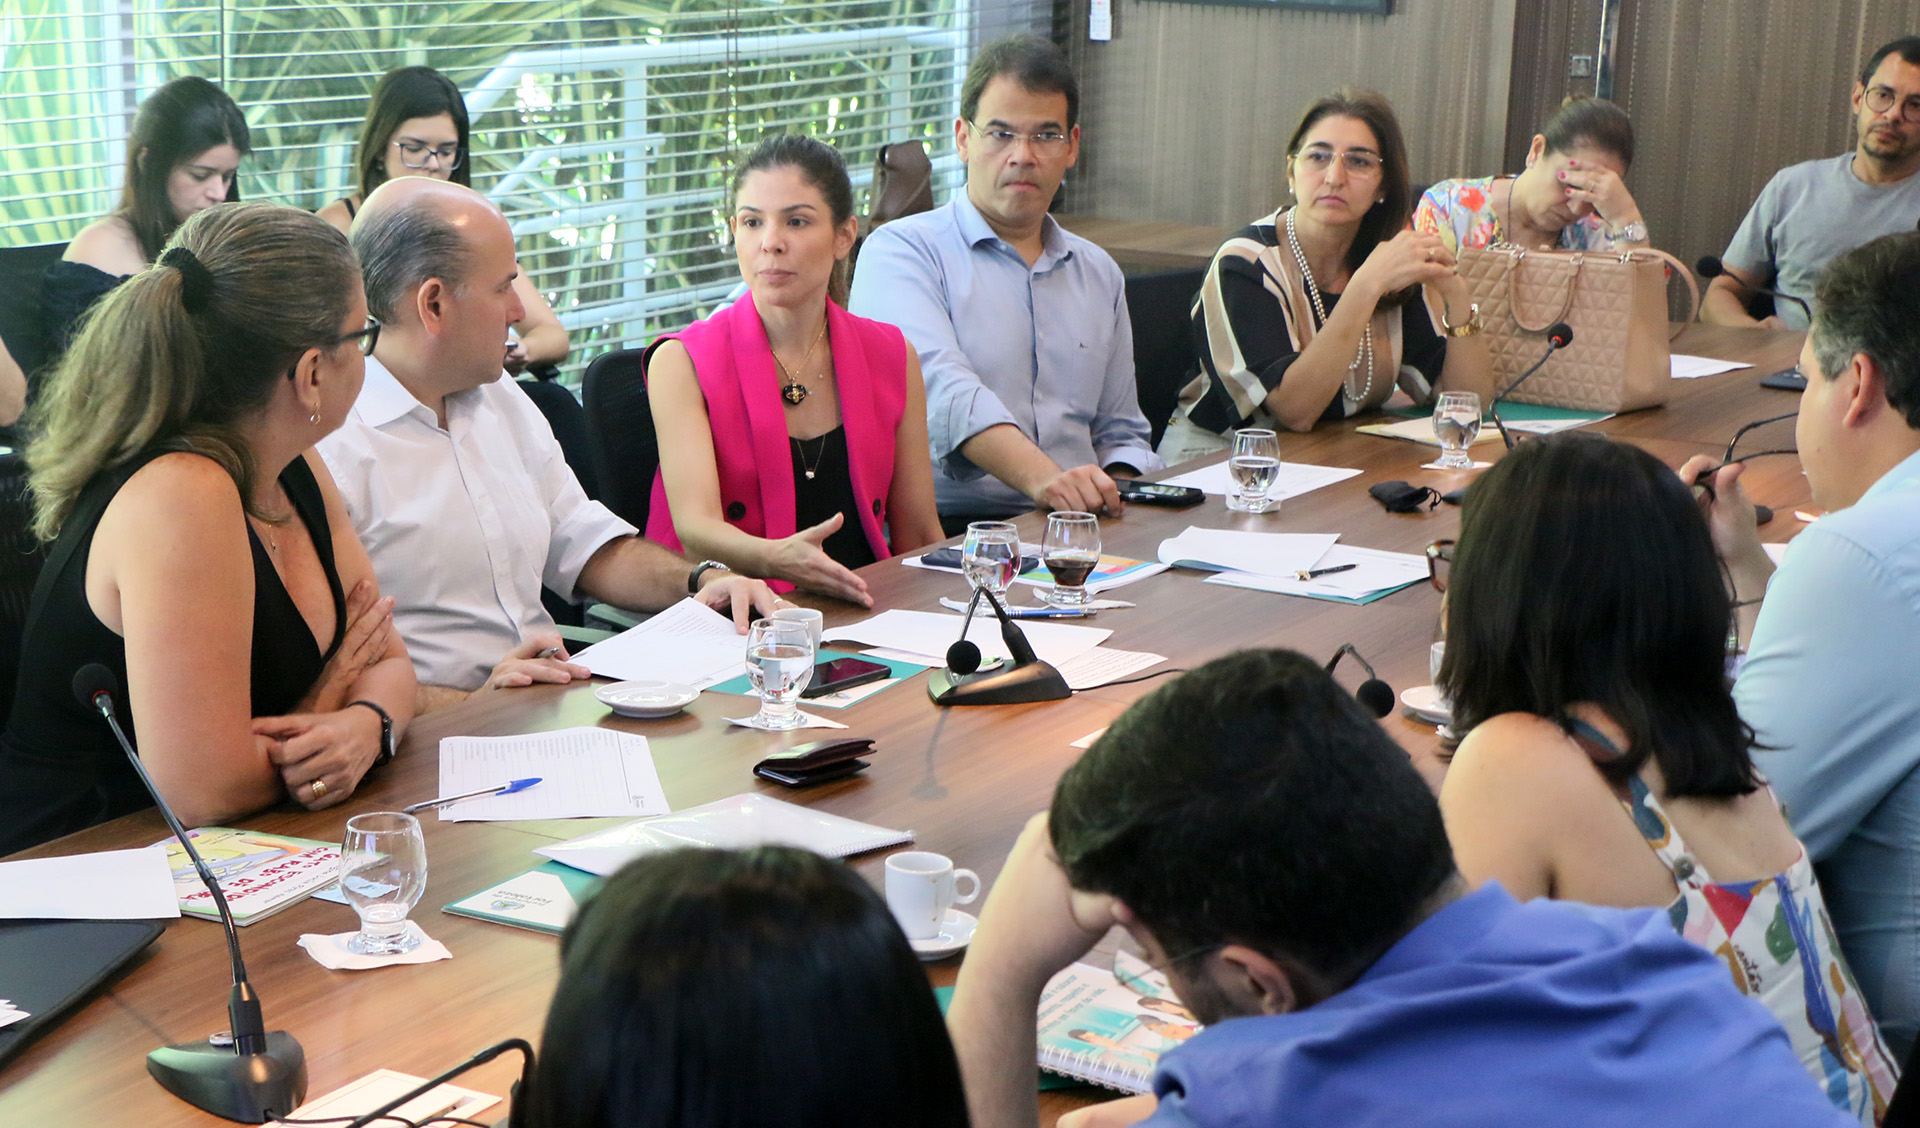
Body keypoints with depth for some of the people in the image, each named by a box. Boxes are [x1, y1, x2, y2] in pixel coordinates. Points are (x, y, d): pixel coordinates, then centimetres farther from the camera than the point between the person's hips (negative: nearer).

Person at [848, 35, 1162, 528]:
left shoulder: (1099, 274, 22)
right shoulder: (900, 251, 0)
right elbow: (938, 387, -19)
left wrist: (1117, 497, 2)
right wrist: (1041, 477, -35)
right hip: (947, 533, -6)